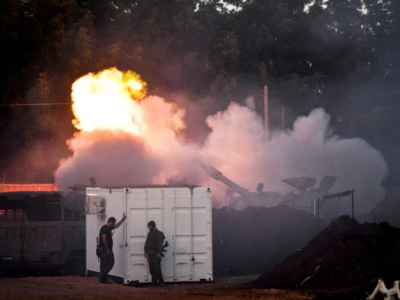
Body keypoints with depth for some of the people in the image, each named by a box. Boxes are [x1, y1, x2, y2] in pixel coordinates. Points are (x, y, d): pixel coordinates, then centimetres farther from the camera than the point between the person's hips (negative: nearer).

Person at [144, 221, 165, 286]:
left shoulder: (159, 234, -6)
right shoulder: (149, 233, 16)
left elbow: (160, 244, -12)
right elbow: (147, 243, 19)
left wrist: (159, 253, -19)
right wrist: (145, 251, 13)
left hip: (156, 254, -7)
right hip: (150, 253, 7)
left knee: (157, 268, -11)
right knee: (151, 268, 4)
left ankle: (161, 281, -6)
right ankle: (154, 282, 8)